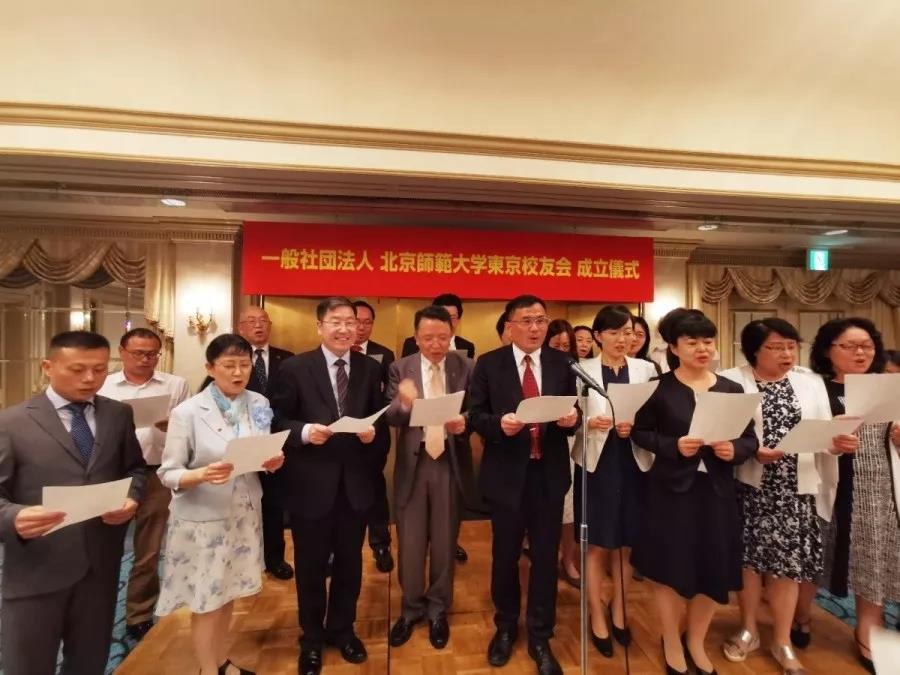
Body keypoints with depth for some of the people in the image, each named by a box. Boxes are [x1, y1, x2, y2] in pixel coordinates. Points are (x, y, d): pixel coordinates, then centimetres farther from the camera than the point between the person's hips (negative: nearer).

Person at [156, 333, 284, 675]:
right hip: (202, 519, -4)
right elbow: (168, 473, -11)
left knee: (227, 595, 22)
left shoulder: (259, 404, -4)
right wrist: (202, 474, -30)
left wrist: (274, 462, -16)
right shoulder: (187, 412, -15)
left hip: (244, 513, 4)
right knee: (206, 602, 12)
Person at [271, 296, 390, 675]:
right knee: (311, 566, 18)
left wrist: (373, 434, -17)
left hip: (356, 484, 3)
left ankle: (342, 629, 47)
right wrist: (305, 431, -24)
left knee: (349, 563, 20)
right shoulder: (295, 368, -7)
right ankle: (311, 638, 44)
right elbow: (278, 422, -6)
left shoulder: (371, 369, 2)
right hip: (311, 485, -2)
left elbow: (380, 421, 4)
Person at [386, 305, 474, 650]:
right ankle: (410, 609, 37)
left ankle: (438, 611, 38)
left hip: (449, 463, 0)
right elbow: (390, 419, -11)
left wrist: (464, 423, -26)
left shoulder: (466, 368, -4)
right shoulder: (401, 368, -3)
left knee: (444, 542, 16)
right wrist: (402, 404, -32)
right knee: (410, 543, 13)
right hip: (413, 462, 0)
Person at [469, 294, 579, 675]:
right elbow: (474, 415, -6)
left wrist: (572, 418, -19)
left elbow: (572, 416, 4)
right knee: (505, 554, 17)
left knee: (546, 556, 14)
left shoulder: (561, 364, 2)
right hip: (506, 473, -1)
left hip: (549, 474, 2)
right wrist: (499, 424, -25)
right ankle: (505, 627, 44)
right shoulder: (489, 364, -4)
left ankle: (540, 637, 36)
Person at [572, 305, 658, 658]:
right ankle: (597, 618, 28)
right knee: (597, 546, 9)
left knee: (626, 544, 16)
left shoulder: (646, 369, 3)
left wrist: (636, 426, -17)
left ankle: (618, 611, 38)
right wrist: (589, 423, -23)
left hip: (634, 464, 2)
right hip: (596, 464, -2)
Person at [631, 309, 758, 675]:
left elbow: (751, 438, 5)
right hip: (671, 490, -3)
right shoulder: (658, 388, -5)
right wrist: (674, 446, -20)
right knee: (670, 568, 7)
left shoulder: (731, 390, 5)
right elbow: (640, 433, -5)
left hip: (717, 491, 4)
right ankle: (672, 645, 32)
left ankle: (696, 643, 38)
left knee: (713, 570, 12)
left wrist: (734, 450, -16)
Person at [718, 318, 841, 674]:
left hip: (795, 489, 3)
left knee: (788, 561, 9)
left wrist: (838, 443, -16)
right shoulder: (731, 382, -5)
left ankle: (782, 640, 29)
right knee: (749, 558, 8)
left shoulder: (812, 384, 9)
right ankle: (749, 629, 31)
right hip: (750, 485, -3)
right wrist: (753, 451, -20)